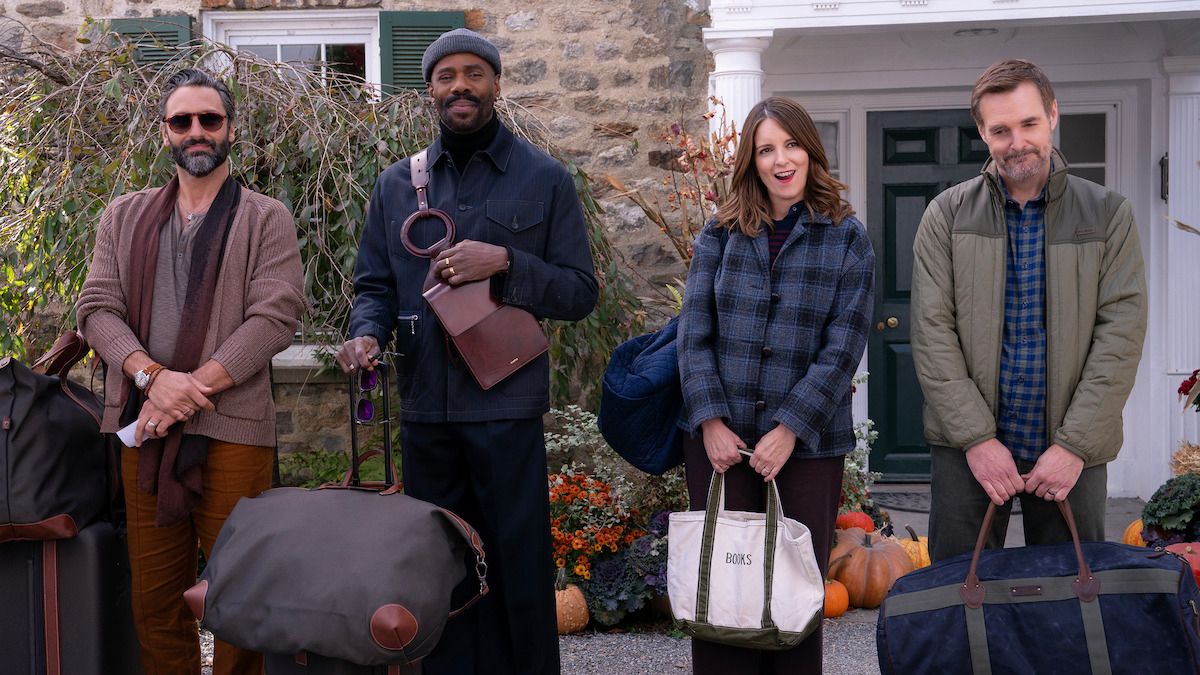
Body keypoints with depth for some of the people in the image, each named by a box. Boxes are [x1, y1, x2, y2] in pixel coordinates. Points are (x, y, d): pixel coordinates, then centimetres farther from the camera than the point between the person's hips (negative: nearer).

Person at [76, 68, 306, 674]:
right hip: (143, 426, 3)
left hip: (232, 429, -3)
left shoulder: (266, 219, 6)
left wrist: (193, 386, -15)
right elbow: (97, 309, 6)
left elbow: (275, 317, -6)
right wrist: (152, 377, -12)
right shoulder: (124, 216, 17)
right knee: (154, 598, 7)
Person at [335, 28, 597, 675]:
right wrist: (367, 332, -8)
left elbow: (580, 292, -1)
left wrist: (505, 264, -16)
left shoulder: (545, 179, 1)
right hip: (424, 407, 3)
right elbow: (375, 285, 14)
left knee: (518, 564, 3)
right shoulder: (397, 184, 10)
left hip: (507, 406, -3)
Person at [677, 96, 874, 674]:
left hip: (808, 443, -1)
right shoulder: (721, 232, 6)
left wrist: (790, 429, -13)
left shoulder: (847, 238, 1)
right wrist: (710, 420, -9)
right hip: (721, 438, 1)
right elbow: (694, 331, 2)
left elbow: (843, 346, -6)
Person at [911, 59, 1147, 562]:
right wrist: (975, 437, -12)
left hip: (1073, 451, 0)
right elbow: (932, 332, -4)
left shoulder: (1108, 214, 2)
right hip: (966, 445, 0)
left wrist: (1075, 444, -12)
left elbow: (1121, 334, -5)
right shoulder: (948, 215, 2)